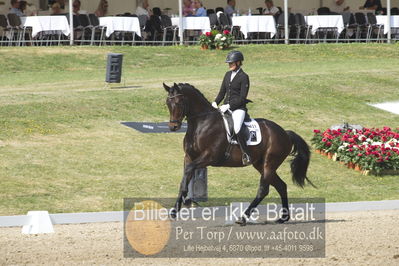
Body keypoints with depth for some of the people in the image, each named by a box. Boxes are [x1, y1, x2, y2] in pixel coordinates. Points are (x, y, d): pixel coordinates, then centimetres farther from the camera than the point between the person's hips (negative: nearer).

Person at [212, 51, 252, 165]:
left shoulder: (243, 77, -6)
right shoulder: (228, 74, 15)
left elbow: (242, 98, -11)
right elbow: (222, 92, 17)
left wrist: (229, 106, -19)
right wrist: (215, 102, -1)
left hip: (238, 108, -8)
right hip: (226, 107, 8)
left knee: (237, 128, -30)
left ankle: (246, 154, -25)